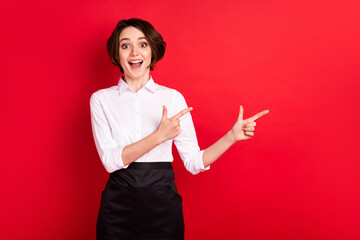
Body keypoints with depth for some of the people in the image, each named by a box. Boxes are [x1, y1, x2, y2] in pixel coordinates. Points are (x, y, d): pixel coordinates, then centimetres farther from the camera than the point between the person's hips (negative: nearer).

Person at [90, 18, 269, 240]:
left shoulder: (173, 98, 1)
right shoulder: (101, 99, 0)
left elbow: (194, 162, 0)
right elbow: (110, 160, -11)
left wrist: (232, 136, -11)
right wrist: (159, 136, -19)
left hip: (163, 204, 0)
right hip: (118, 205, 0)